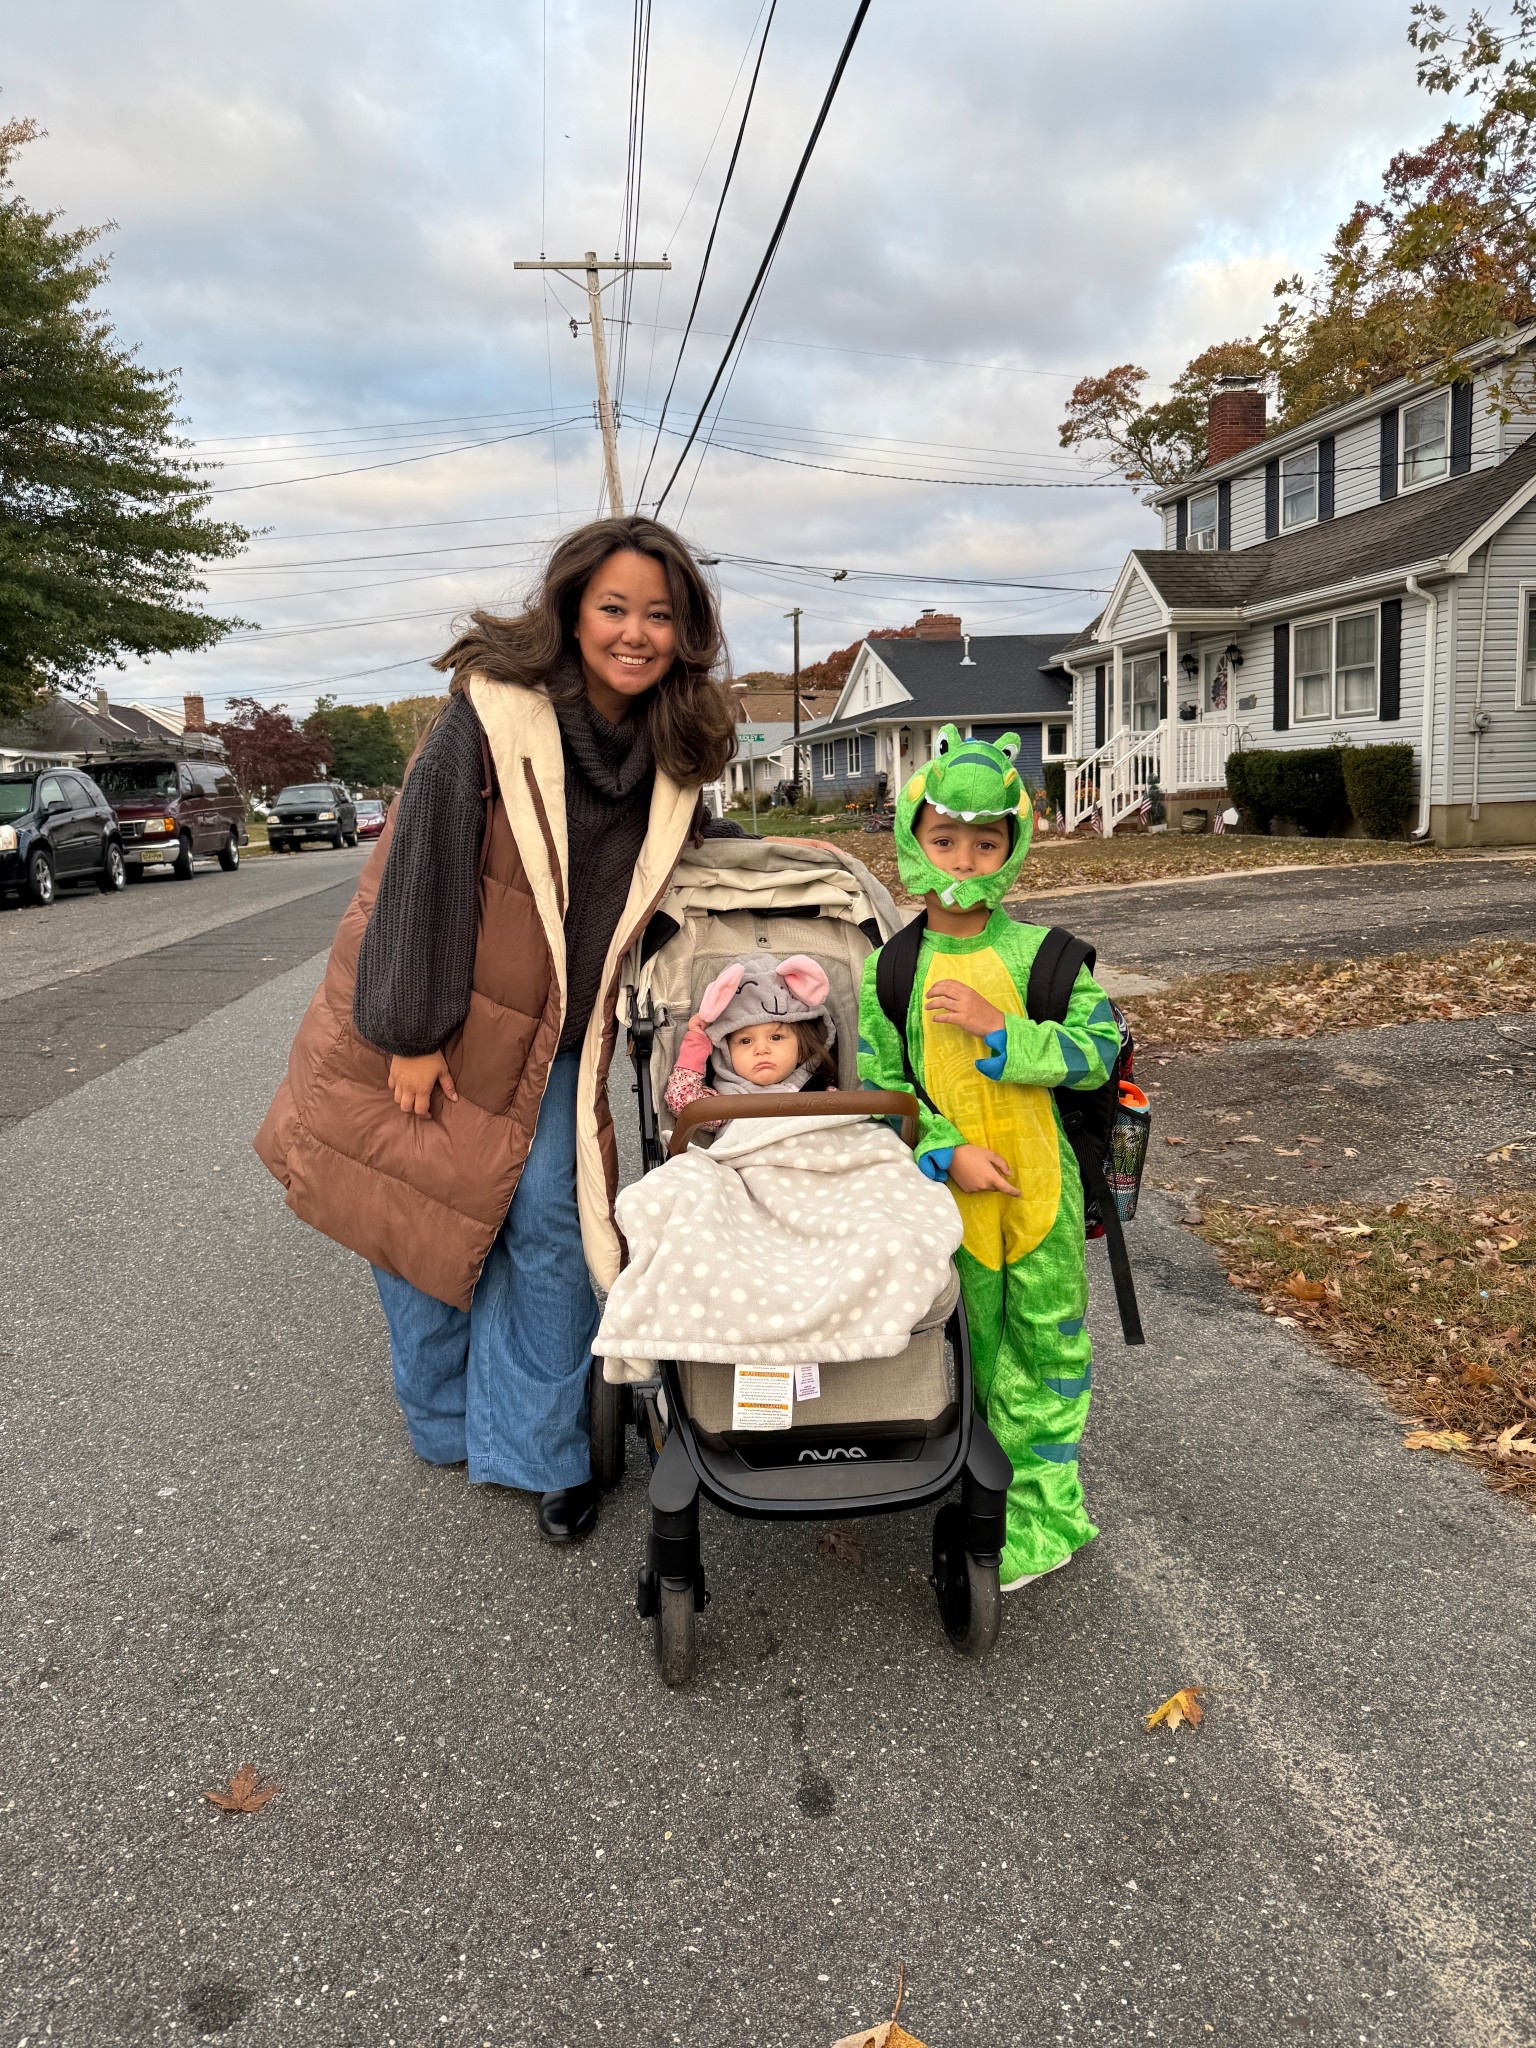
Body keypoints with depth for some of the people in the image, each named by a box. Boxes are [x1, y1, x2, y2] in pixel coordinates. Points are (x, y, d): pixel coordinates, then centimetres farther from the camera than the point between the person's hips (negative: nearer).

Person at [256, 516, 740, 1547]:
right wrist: (410, 1031, -17)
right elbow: (424, 871, -18)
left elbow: (686, 847, 18)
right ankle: (445, 1424, 32)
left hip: (550, 1036, 4)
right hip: (428, 1023, -3)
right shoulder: (493, 715, -19)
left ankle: (542, 1452, 16)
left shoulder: (672, 752, -2)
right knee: (419, 1218, 9)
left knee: (548, 1227, 0)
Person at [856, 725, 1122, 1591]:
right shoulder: (890, 970, -2)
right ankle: (1040, 1517, 25)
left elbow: (1097, 1050, -9)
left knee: (1050, 1342, 12)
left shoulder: (1043, 952, -3)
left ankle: (1049, 1504, 30)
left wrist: (997, 1027, -20)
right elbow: (880, 1086, -1)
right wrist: (948, 1151, -14)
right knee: (984, 1351, 9)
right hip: (948, 1192, 0)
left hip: (1041, 1181, 0)